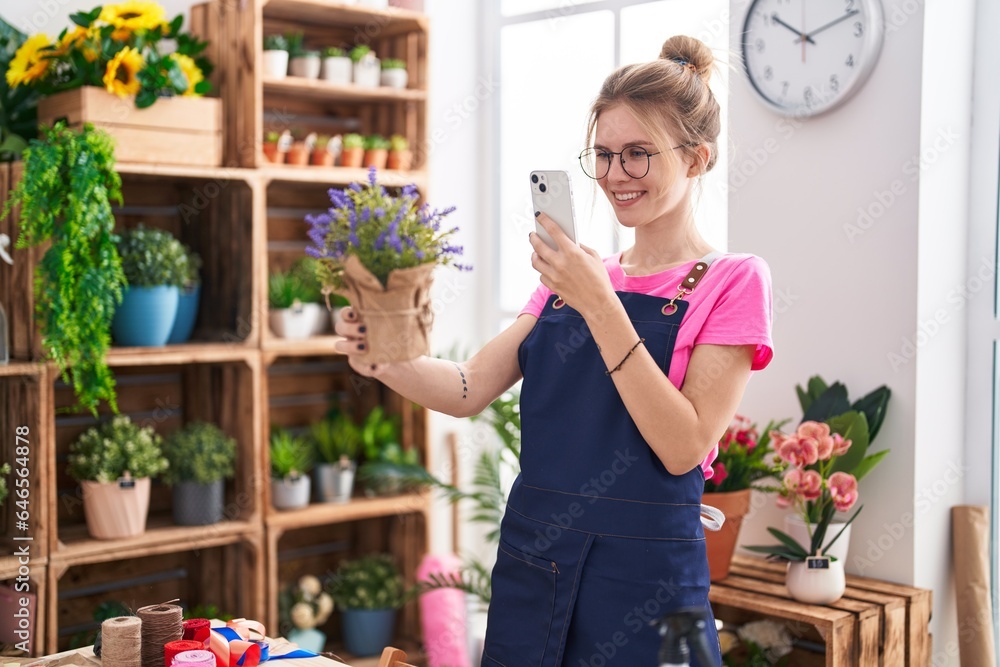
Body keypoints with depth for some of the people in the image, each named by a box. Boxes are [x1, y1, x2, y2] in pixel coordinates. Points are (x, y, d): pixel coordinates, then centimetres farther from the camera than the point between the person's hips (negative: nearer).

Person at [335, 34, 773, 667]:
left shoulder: (732, 281, -6)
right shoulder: (575, 277, 10)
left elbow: (686, 447, -17)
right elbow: (471, 389, 1)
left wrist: (599, 305, -23)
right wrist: (386, 360, -18)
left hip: (642, 576, -5)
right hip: (532, 566, 5)